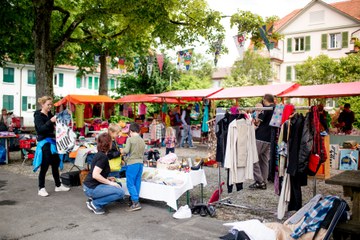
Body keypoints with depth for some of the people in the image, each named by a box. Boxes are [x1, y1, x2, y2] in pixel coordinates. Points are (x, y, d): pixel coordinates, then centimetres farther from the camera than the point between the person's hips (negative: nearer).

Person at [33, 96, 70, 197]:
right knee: (44, 166, -2)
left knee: (56, 164, 13)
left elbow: (55, 126, 20)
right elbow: (41, 129, -21)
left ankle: (58, 186, 25)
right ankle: (41, 189, 10)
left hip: (52, 141, 7)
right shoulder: (38, 116, -8)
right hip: (44, 143, -7)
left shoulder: (50, 114, 11)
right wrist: (51, 121, -31)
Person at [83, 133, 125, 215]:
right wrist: (109, 182, -15)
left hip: (90, 185, 10)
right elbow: (95, 175, -24)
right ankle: (95, 204, -7)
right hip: (91, 188, -9)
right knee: (120, 192, -14)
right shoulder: (103, 156, -16)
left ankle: (93, 198, 8)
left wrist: (107, 179, 9)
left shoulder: (99, 154, 13)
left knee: (118, 184, 15)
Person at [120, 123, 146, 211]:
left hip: (132, 163, -6)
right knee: (137, 183, 11)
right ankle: (135, 200, 17)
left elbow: (126, 151, -14)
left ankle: (135, 202, -8)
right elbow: (143, 153, 13)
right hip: (140, 163, 6)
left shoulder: (130, 139, -7)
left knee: (130, 184, -2)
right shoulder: (142, 141, 11)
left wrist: (121, 151, 6)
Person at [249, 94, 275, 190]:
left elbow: (258, 121, -13)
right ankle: (263, 182, 16)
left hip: (261, 137, -8)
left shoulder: (266, 109, -10)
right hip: (270, 139, 8)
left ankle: (259, 181, -2)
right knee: (265, 160, 13)